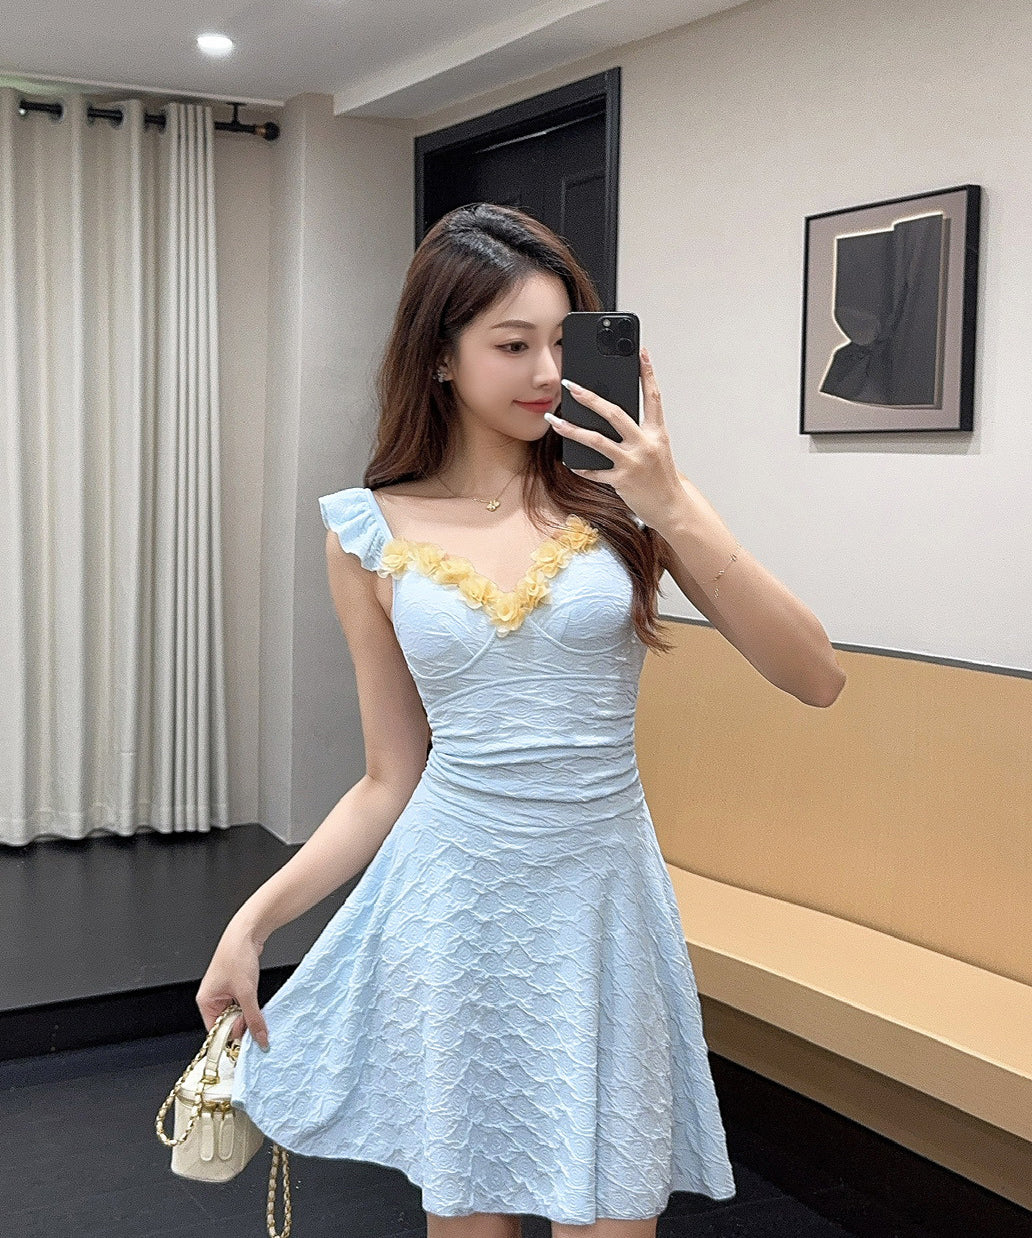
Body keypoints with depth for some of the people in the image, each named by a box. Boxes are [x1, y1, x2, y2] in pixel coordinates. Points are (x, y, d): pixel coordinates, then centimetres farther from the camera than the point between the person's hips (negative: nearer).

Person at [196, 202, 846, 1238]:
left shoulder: (623, 492, -3)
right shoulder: (371, 533, -1)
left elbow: (816, 678, -10)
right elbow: (390, 779, 5)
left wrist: (675, 511, -18)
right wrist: (250, 921, -1)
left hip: (600, 902, 0)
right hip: (452, 907, 0)